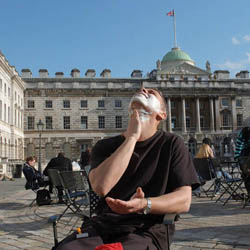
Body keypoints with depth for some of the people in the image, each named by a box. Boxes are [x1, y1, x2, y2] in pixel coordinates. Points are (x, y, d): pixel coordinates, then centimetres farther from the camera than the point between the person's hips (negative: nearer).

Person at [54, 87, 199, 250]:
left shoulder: (172, 144, 6)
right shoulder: (106, 146, 10)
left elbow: (184, 201, -2)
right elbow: (101, 186, -11)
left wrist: (144, 205, -22)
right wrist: (131, 137, -7)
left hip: (147, 229, 0)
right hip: (102, 224, 1)